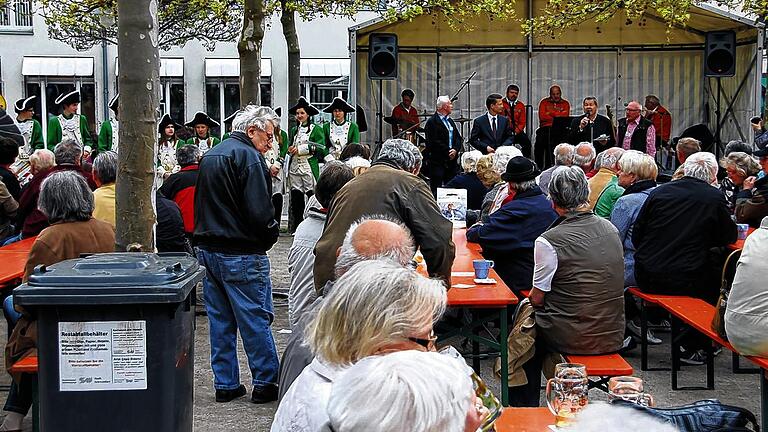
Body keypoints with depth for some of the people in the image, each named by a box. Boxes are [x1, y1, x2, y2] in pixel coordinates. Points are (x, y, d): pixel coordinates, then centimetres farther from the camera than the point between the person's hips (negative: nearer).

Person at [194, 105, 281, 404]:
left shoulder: (209, 156, 16)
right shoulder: (248, 156, -13)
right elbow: (259, 211, -21)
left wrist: (210, 235, 16)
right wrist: (269, 237, -5)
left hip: (208, 250, 9)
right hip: (241, 255, -8)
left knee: (220, 320, 13)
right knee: (256, 319, 1)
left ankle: (225, 384, 19)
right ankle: (265, 383, 7)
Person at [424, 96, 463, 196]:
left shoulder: (450, 120, 18)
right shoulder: (432, 121, -7)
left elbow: (458, 138, 13)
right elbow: (433, 142, -14)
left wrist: (455, 150, -5)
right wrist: (448, 151, -13)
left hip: (451, 161, 7)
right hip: (437, 161, -7)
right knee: (436, 189, -6)